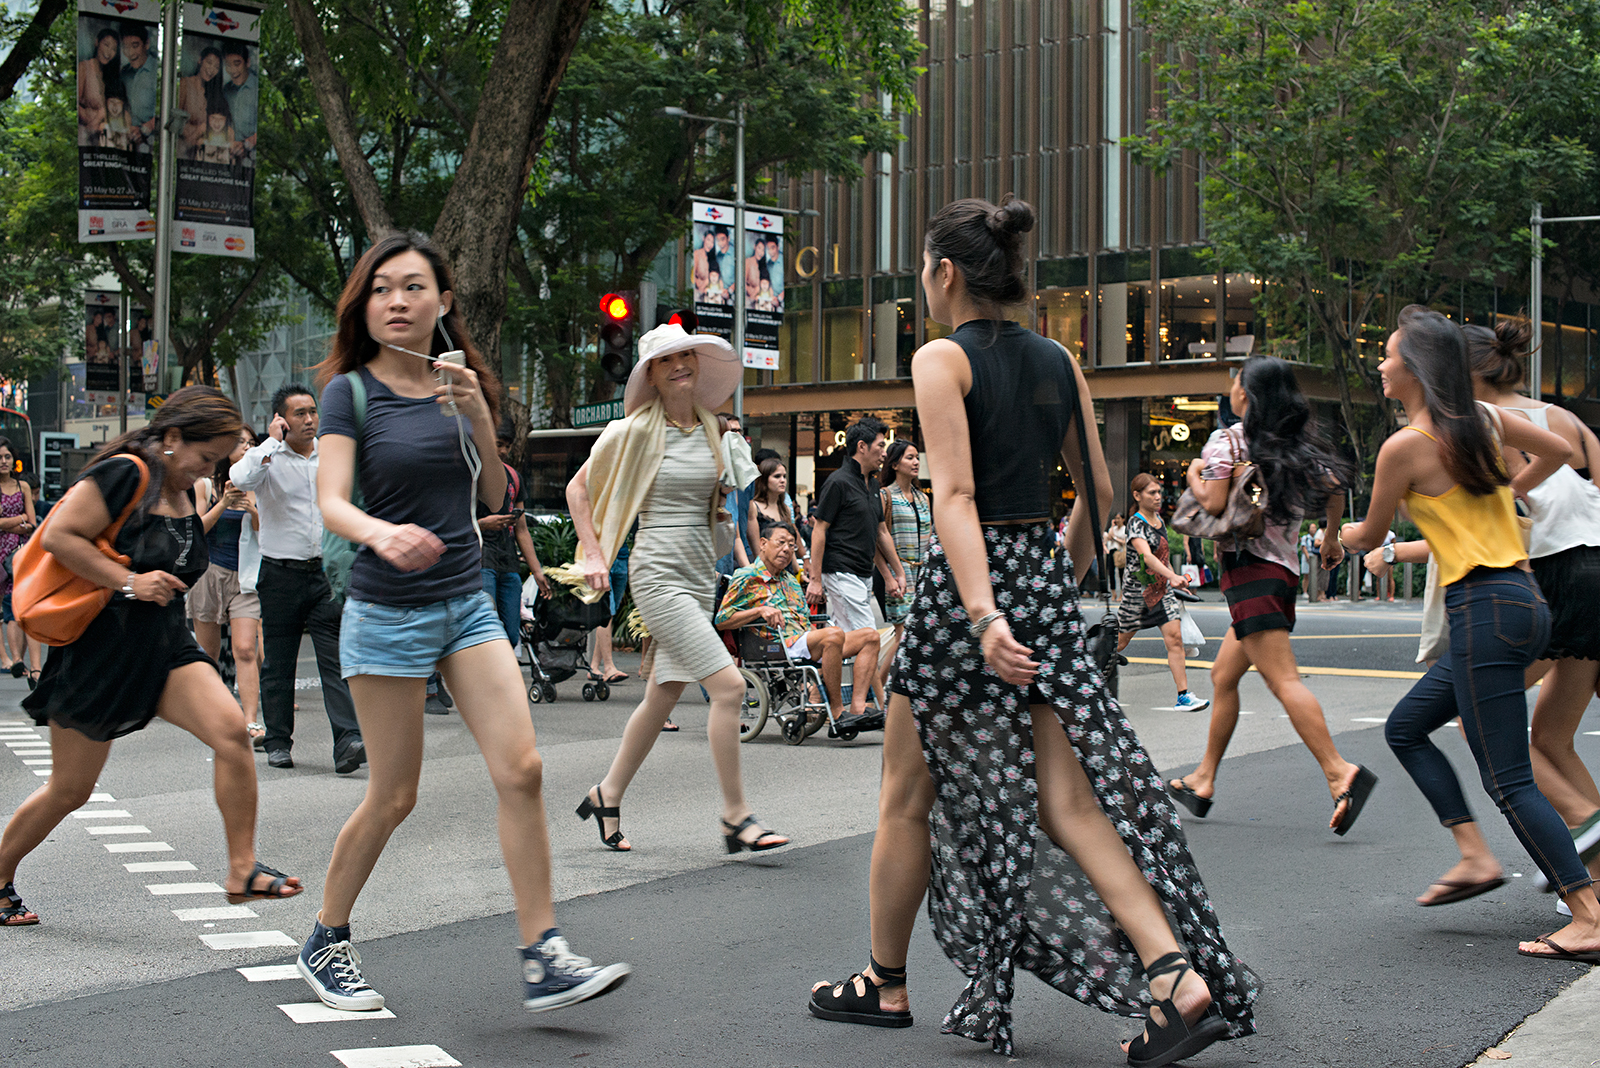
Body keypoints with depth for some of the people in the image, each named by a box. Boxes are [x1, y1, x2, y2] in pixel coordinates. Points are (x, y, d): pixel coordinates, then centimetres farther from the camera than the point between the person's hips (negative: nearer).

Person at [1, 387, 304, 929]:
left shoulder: (184, 492, 11)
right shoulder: (124, 474, -15)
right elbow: (58, 536, -22)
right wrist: (130, 582, -23)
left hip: (166, 647, 7)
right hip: (98, 651, -7)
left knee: (231, 730, -17)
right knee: (69, 790, 6)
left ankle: (242, 869, -13)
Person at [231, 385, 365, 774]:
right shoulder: (268, 458, -3)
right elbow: (241, 479, -26)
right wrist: (273, 440, -18)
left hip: (326, 572, 2)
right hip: (281, 574, -2)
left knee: (336, 658, -9)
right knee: (278, 664, 6)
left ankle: (348, 741, -18)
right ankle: (278, 742, 17)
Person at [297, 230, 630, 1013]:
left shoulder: (463, 385, 7)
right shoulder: (351, 391, -7)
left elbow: (494, 499, 10)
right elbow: (331, 502, -18)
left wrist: (480, 420, -7)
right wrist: (382, 534, -40)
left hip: (467, 602, 4)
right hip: (387, 612, -4)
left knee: (521, 771, -7)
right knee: (394, 795, 2)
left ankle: (544, 960, -3)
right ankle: (325, 943, 23)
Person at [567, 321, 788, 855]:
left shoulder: (707, 428, 11)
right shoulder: (636, 431, -8)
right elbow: (578, 489, 0)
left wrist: (716, 510, 9)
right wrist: (592, 555, -5)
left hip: (700, 575, 7)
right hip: (658, 575, -7)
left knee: (663, 695, 12)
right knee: (728, 686, -16)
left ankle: (607, 796, 28)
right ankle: (736, 816, -8)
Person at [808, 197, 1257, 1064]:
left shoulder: (942, 358, -8)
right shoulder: (1058, 362, 11)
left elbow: (955, 495, -19)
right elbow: (1098, 489, 14)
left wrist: (983, 614, -28)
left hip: (966, 582, -6)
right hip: (1045, 579, 6)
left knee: (908, 794, 10)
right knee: (1068, 801, 3)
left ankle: (883, 985, 23)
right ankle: (1181, 978, -10)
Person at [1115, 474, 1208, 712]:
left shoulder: (1159, 520, 8)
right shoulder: (1135, 524, -17)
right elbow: (1147, 556, -34)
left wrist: (1175, 580, 23)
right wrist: (1172, 576, -47)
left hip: (1161, 588, 6)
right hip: (1137, 588, -6)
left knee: (1174, 636, -8)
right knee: (1120, 641, 8)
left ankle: (1183, 696, -11)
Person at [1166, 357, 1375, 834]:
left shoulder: (1225, 441, -6)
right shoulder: (1298, 445, 13)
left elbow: (1213, 503, -17)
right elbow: (1335, 487, 7)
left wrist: (1194, 475, 3)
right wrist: (1332, 537, 21)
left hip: (1250, 567, -8)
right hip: (1285, 567, 8)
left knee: (1282, 679, -16)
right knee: (1223, 675, 17)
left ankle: (1340, 772, -28)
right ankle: (1203, 781, 24)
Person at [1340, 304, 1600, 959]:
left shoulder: (1406, 446, -11)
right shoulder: (1485, 420, 10)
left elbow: (1370, 536, 3)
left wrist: (1338, 534, 25)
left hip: (1484, 610, -9)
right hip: (1521, 602, 9)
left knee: (1508, 779, -5)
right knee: (1405, 727, 19)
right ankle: (1475, 856, 15)